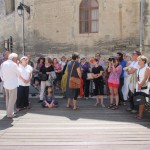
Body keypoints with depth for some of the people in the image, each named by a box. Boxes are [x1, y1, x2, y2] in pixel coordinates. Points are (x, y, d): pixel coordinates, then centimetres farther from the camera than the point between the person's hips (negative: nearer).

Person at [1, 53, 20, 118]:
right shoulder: (14, 64, -17)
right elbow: (18, 74, -7)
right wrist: (17, 65, 1)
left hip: (5, 84, 7)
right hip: (12, 84, -7)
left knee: (8, 99, 20)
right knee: (12, 99, 4)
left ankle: (8, 111, 30)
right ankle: (10, 113, 9)